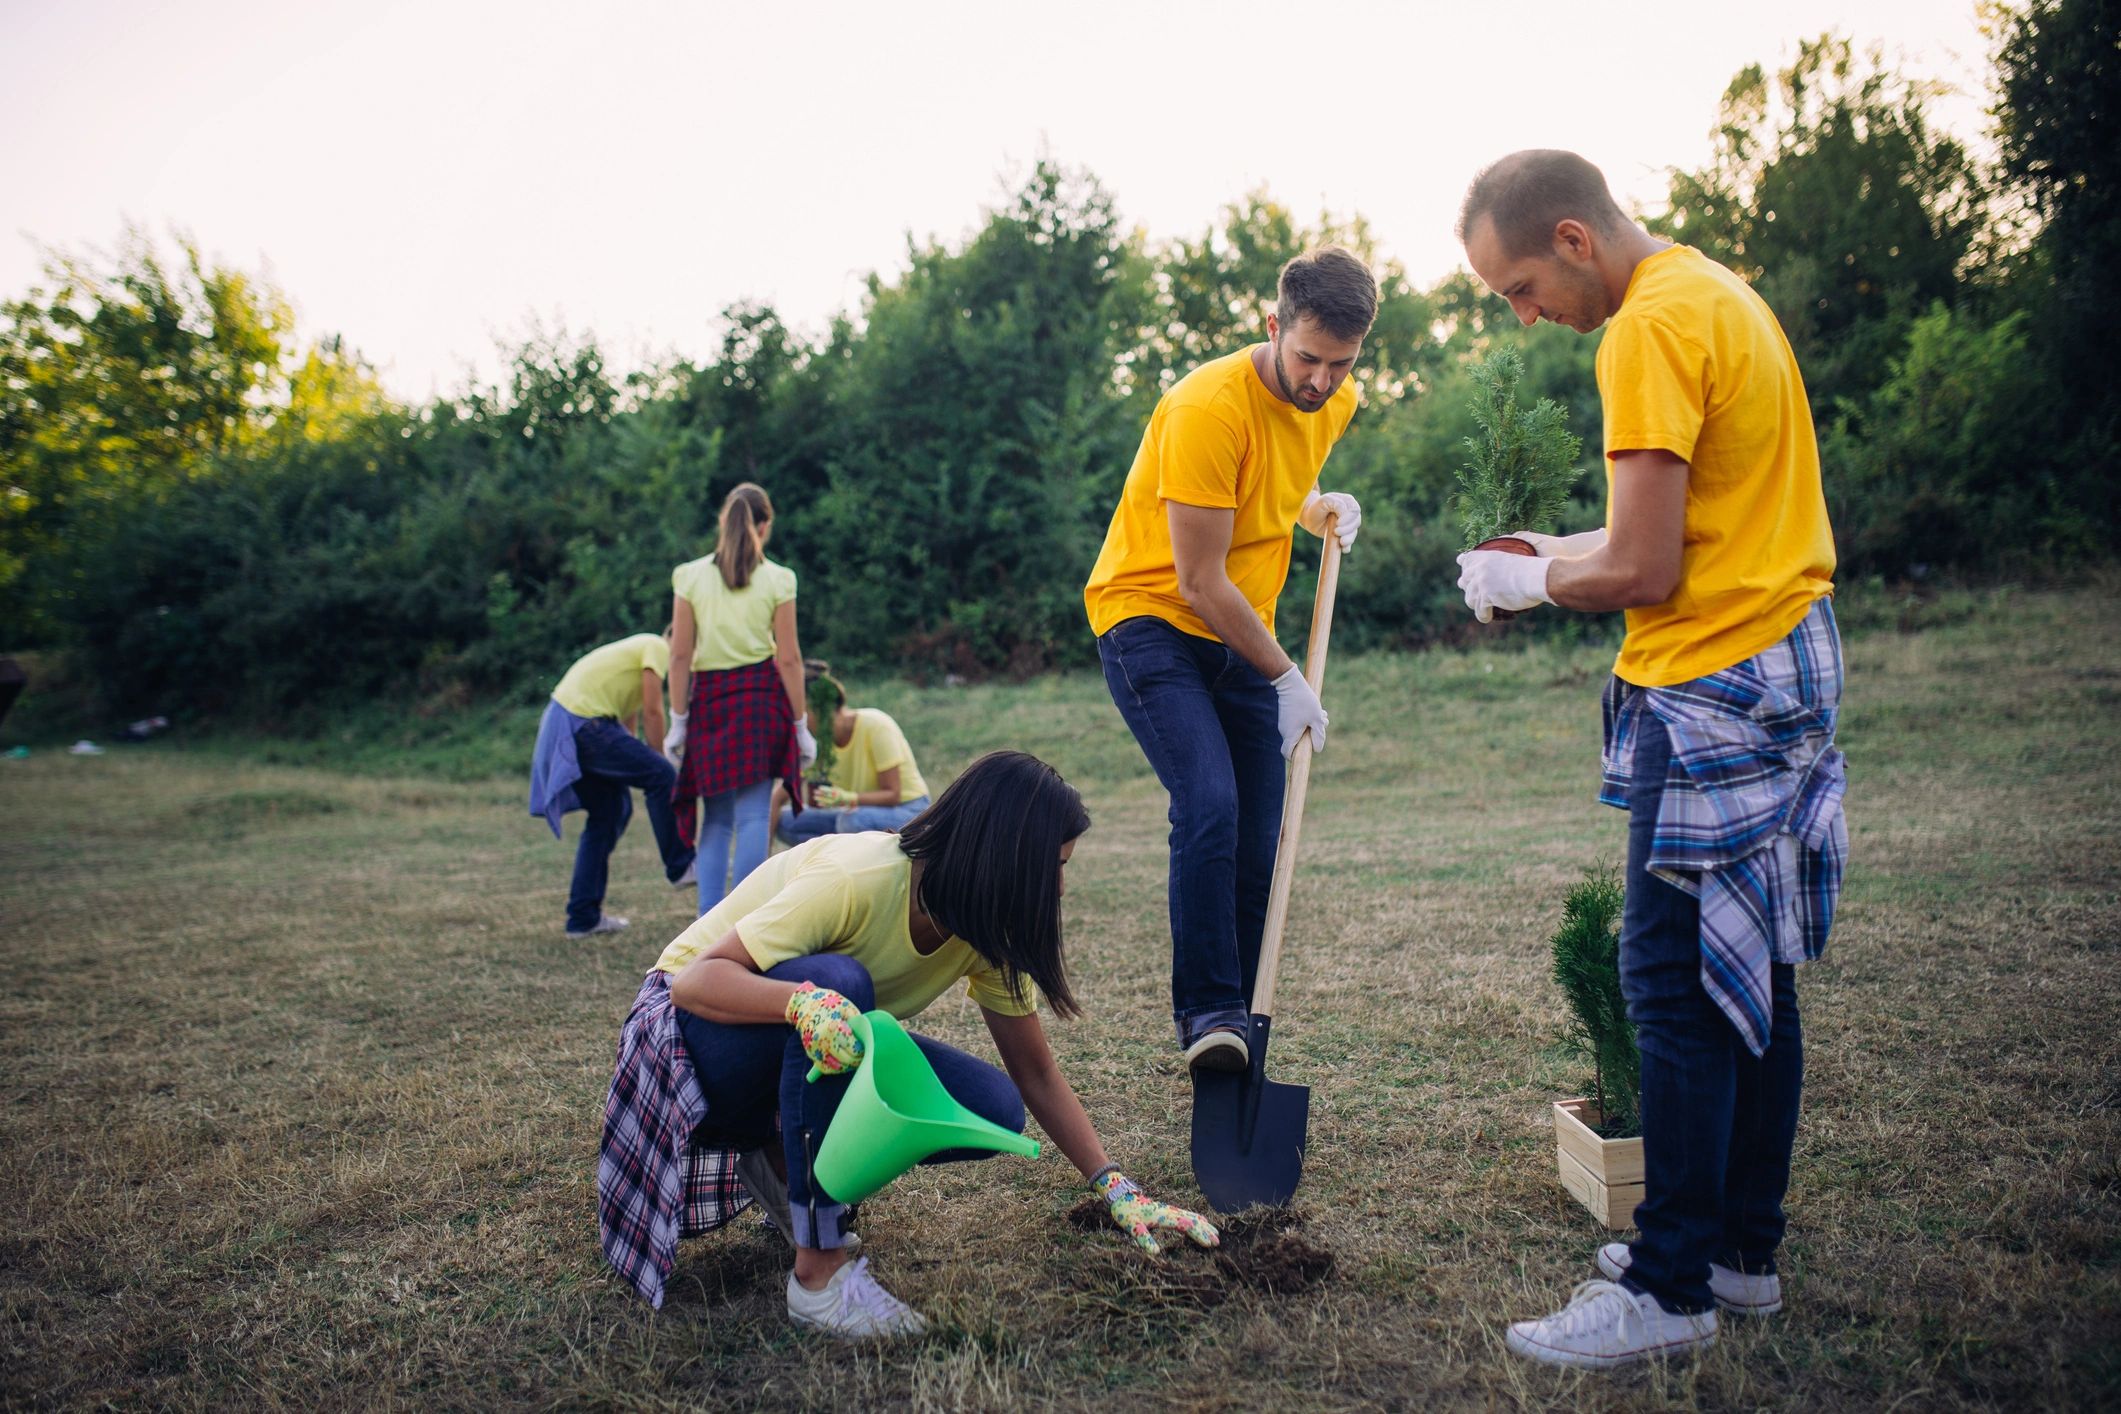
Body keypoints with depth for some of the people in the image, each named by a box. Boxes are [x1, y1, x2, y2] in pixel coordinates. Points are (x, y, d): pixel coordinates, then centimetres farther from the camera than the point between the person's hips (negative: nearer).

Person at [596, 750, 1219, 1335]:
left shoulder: (985, 931, -10)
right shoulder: (855, 880, -31)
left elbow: (1035, 1073, -3)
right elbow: (695, 979, -33)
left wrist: (1117, 1189, -12)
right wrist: (806, 1002, -51)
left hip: (817, 1067, 6)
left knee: (993, 1108, -17)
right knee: (840, 981, -38)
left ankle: (787, 1163, 4)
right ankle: (820, 1273, -29)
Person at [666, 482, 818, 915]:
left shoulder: (690, 576, 2)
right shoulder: (777, 580, -2)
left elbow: (680, 655, 0)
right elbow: (789, 658, -3)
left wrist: (678, 721, 5)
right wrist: (801, 724, 3)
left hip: (708, 699, 2)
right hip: (760, 696, -2)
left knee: (716, 817, 11)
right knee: (753, 815, 0)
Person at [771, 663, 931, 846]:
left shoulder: (874, 725, -21)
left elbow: (892, 795, -20)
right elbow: (778, 797, -7)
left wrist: (848, 798, -37)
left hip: (907, 812, -6)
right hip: (861, 813, 6)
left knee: (852, 820, -38)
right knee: (786, 823, -12)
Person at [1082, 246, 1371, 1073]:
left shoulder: (1338, 403, 2)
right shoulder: (1209, 407, -22)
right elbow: (1199, 582, -20)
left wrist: (1320, 508, 3)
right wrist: (1286, 679, -13)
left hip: (1241, 633, 7)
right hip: (1151, 617, -7)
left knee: (1258, 839, 0)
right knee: (1209, 805, -24)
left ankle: (1236, 1012, 11)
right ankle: (1207, 1011, -15)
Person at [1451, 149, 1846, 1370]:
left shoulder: (1654, 325, -15)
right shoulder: (1720, 292, 16)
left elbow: (1643, 572, -19)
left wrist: (1528, 582, -1)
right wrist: (1562, 553, 13)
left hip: (1713, 690, -10)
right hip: (1787, 665, 10)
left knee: (1679, 988, -5)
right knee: (1753, 977, 14)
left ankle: (1672, 1289, 5)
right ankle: (1745, 1249, 25)